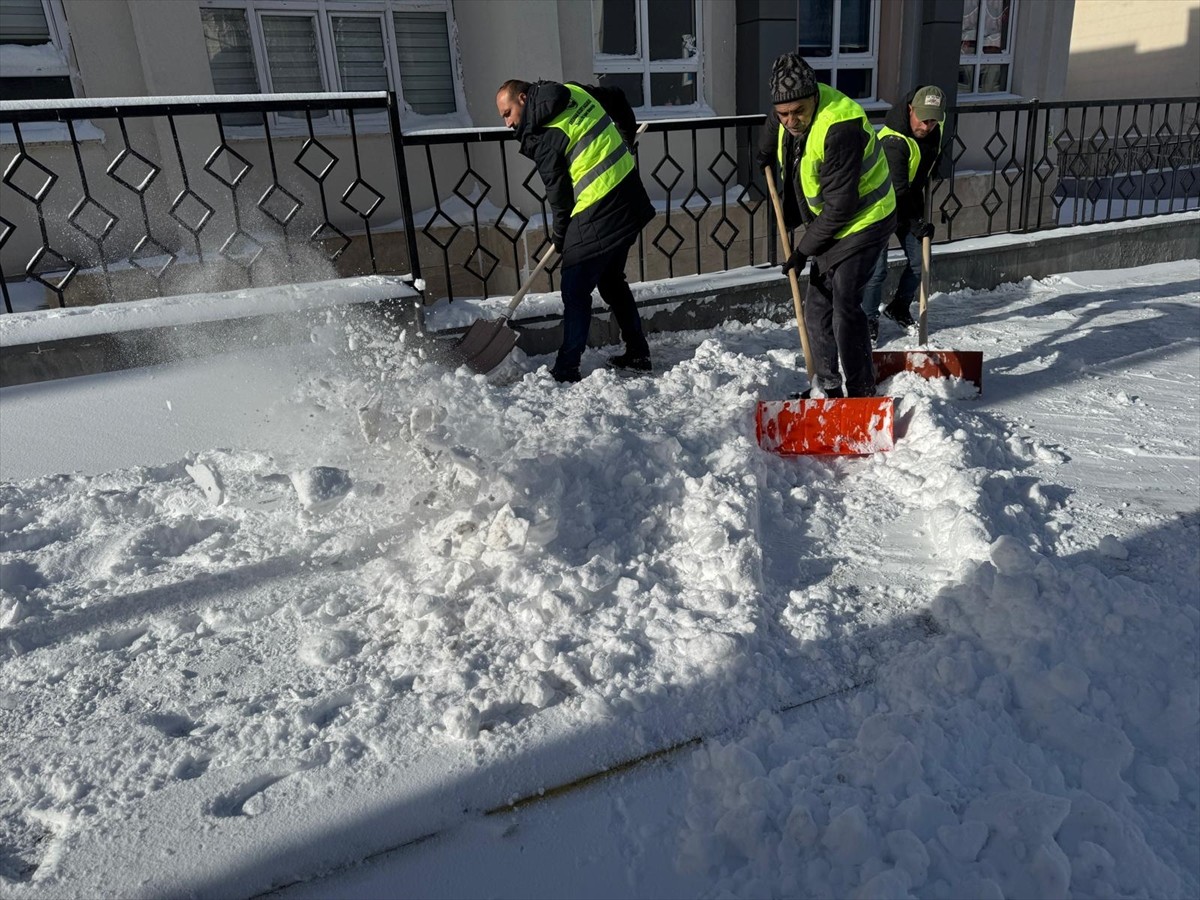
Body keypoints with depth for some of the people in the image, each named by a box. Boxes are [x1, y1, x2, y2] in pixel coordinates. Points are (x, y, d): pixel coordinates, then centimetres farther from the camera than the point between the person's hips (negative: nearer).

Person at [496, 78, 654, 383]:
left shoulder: (541, 135, -12)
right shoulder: (574, 92, 10)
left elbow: (559, 192, -8)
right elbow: (617, 99, 22)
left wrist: (560, 236, 6)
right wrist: (626, 141, 33)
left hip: (598, 215, -9)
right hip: (630, 198, 9)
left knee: (576, 293, -1)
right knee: (612, 281, 21)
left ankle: (566, 369, 4)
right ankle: (638, 354, 27)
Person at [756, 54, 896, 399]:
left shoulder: (840, 128, -31)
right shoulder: (788, 112, -5)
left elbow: (840, 206, -28)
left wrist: (804, 249, -20)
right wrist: (766, 157, 37)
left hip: (862, 222, -9)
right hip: (828, 224, 9)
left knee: (845, 311, -14)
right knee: (817, 308, 11)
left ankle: (862, 396, -4)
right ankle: (826, 386, 23)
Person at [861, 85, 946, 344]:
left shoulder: (935, 126, -6)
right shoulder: (893, 142, -31)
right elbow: (896, 190, -31)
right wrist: (915, 223, -32)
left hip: (911, 200, 8)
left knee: (919, 260, 8)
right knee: (877, 269, -10)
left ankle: (899, 309, 28)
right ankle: (869, 320, 8)